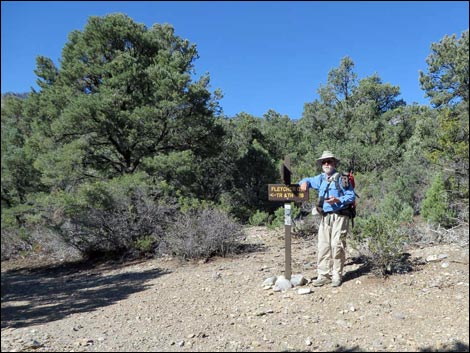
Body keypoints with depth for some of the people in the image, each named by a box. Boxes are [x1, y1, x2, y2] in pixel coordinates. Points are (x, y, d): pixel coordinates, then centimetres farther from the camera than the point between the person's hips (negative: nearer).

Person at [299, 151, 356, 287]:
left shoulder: (341, 178, -2)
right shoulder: (320, 178, 16)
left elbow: (352, 196, -3)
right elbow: (308, 180, 32)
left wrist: (338, 200, -18)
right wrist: (304, 183, 8)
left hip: (339, 217, -5)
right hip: (325, 218, 5)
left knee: (337, 245, -6)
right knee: (323, 246, 2)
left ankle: (337, 276, 5)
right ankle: (324, 275, 9)